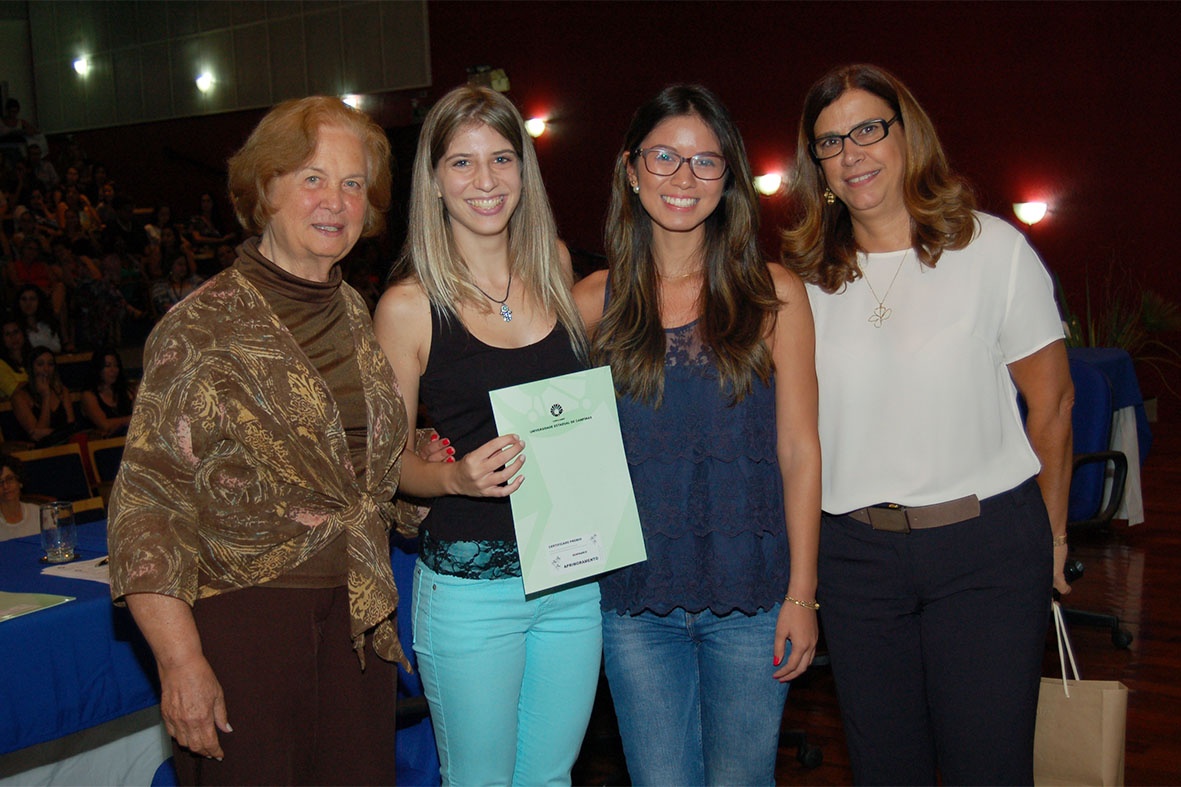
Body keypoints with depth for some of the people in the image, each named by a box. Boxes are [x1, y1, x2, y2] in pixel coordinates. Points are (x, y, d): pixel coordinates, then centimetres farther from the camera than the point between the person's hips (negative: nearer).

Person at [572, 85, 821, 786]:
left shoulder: (773, 295, -1)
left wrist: (802, 593, -4)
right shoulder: (596, 301, 3)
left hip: (751, 595, -1)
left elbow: (798, 447, -1)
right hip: (637, 596, 1)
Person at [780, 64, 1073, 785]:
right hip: (853, 551, 3)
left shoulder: (991, 247, -3)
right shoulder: (806, 277, 5)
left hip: (986, 544, -2)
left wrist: (1051, 536, 7)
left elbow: (1053, 400, 2)